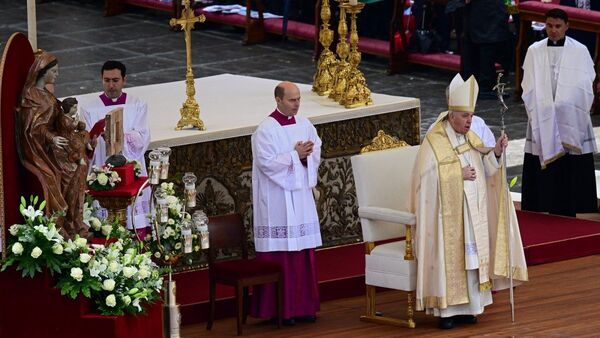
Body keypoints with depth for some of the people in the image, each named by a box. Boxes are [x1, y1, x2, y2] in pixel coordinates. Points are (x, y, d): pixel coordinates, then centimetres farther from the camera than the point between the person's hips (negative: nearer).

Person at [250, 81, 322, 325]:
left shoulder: (304, 124, 9)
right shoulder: (266, 129, -10)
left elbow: (316, 153, 12)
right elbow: (266, 162, -16)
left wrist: (306, 155, -10)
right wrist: (295, 155, -16)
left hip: (301, 195, 6)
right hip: (277, 200, -6)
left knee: (304, 252, 7)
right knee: (280, 254, -4)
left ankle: (303, 305, 14)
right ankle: (280, 310, 1)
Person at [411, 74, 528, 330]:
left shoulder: (471, 138, 10)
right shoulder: (434, 142, -11)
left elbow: (485, 169, 9)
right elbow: (428, 177, -17)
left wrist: (495, 152, -9)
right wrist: (459, 174, -18)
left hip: (472, 212, 7)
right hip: (447, 213, -7)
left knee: (472, 257, 7)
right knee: (448, 257, -5)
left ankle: (467, 306, 14)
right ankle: (446, 310, 0)